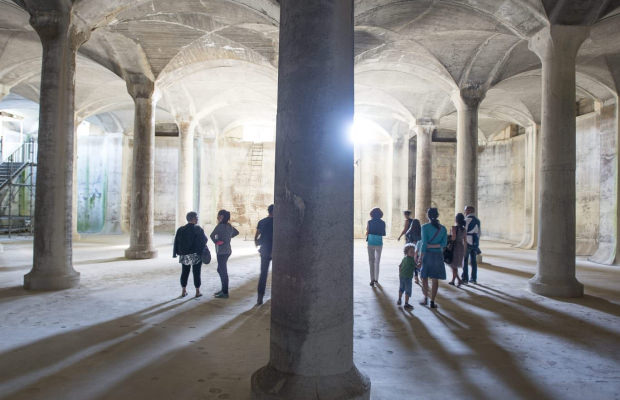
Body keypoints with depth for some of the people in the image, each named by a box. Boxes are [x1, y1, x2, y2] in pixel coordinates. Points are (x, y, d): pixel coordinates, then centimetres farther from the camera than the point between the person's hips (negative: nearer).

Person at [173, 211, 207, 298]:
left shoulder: (180, 230, 0)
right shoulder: (198, 229, -13)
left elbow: (176, 242, 1)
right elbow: (204, 240, -8)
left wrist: (175, 253, 5)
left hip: (184, 255, 4)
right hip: (196, 255, -4)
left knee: (184, 273, 13)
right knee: (196, 273, 4)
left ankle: (183, 291, 18)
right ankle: (197, 292, 10)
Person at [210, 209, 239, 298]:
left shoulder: (220, 226, -16)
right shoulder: (229, 226, 9)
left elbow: (212, 235, -24)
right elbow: (236, 232, 25)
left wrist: (216, 241, -7)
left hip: (222, 251, -9)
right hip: (227, 250, 9)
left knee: (223, 271, -2)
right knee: (220, 270, 19)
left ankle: (225, 293, 4)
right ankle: (223, 290, 26)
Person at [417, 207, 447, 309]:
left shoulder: (425, 227, -8)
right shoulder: (443, 228, 3)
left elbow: (424, 243, -13)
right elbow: (444, 243, -6)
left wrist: (420, 256, -9)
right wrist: (433, 246, -7)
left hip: (427, 254, -2)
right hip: (438, 255, 2)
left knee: (424, 277, 14)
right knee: (435, 279, 6)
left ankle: (425, 298, 19)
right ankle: (432, 302, 7)